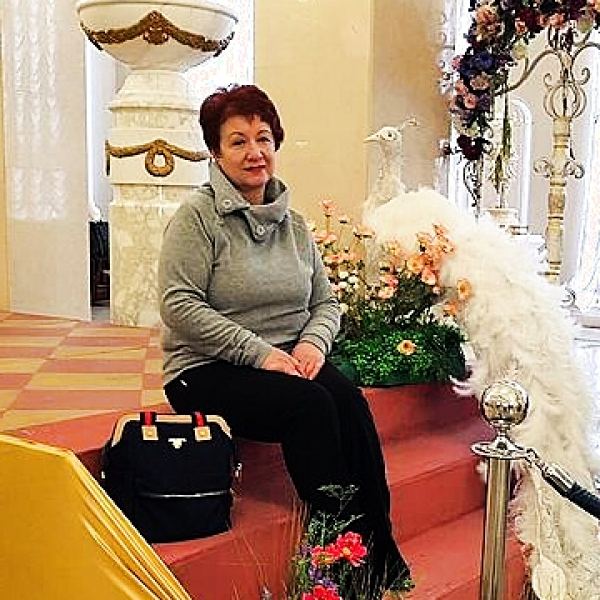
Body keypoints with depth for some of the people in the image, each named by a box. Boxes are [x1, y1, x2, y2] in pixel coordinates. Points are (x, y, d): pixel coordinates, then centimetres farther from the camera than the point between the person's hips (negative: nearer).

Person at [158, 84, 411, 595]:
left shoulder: (293, 224, 13)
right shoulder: (198, 218, -5)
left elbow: (326, 301, 16)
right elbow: (180, 306, -15)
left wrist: (314, 341, -7)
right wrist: (259, 352, -19)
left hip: (291, 359, 5)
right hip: (208, 370, -5)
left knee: (349, 399, -24)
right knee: (311, 405, -30)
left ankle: (382, 550, -17)